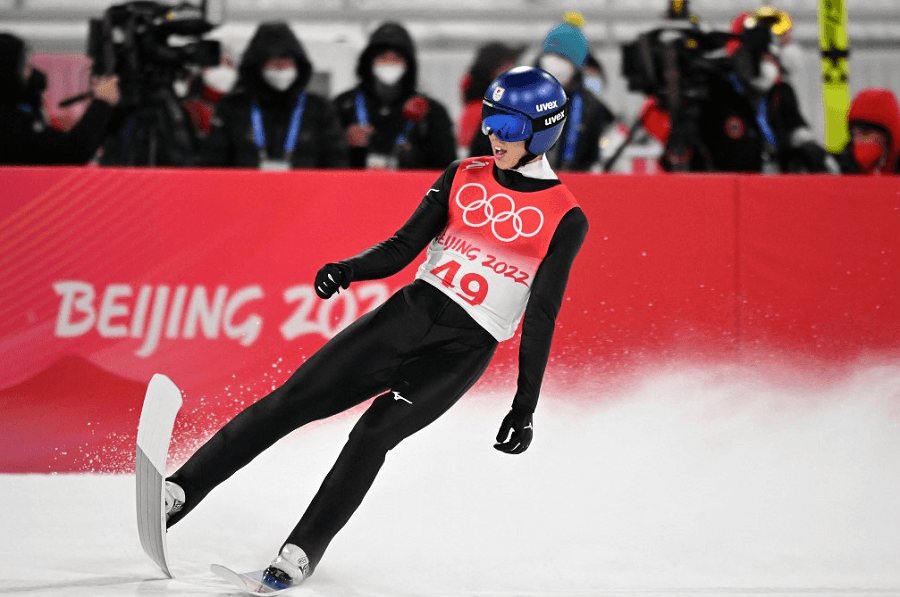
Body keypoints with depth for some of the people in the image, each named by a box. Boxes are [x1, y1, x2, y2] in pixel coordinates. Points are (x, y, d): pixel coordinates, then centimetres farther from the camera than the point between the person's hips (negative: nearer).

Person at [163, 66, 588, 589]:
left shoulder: (565, 219, -4)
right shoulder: (465, 178, 8)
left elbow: (542, 317, -6)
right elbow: (403, 248, 5)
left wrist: (525, 408, -9)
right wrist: (348, 271, -15)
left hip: (464, 351, -4)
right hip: (410, 311, 4)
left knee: (376, 430, -24)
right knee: (294, 399, -8)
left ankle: (303, 552, -17)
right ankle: (181, 492, -8)